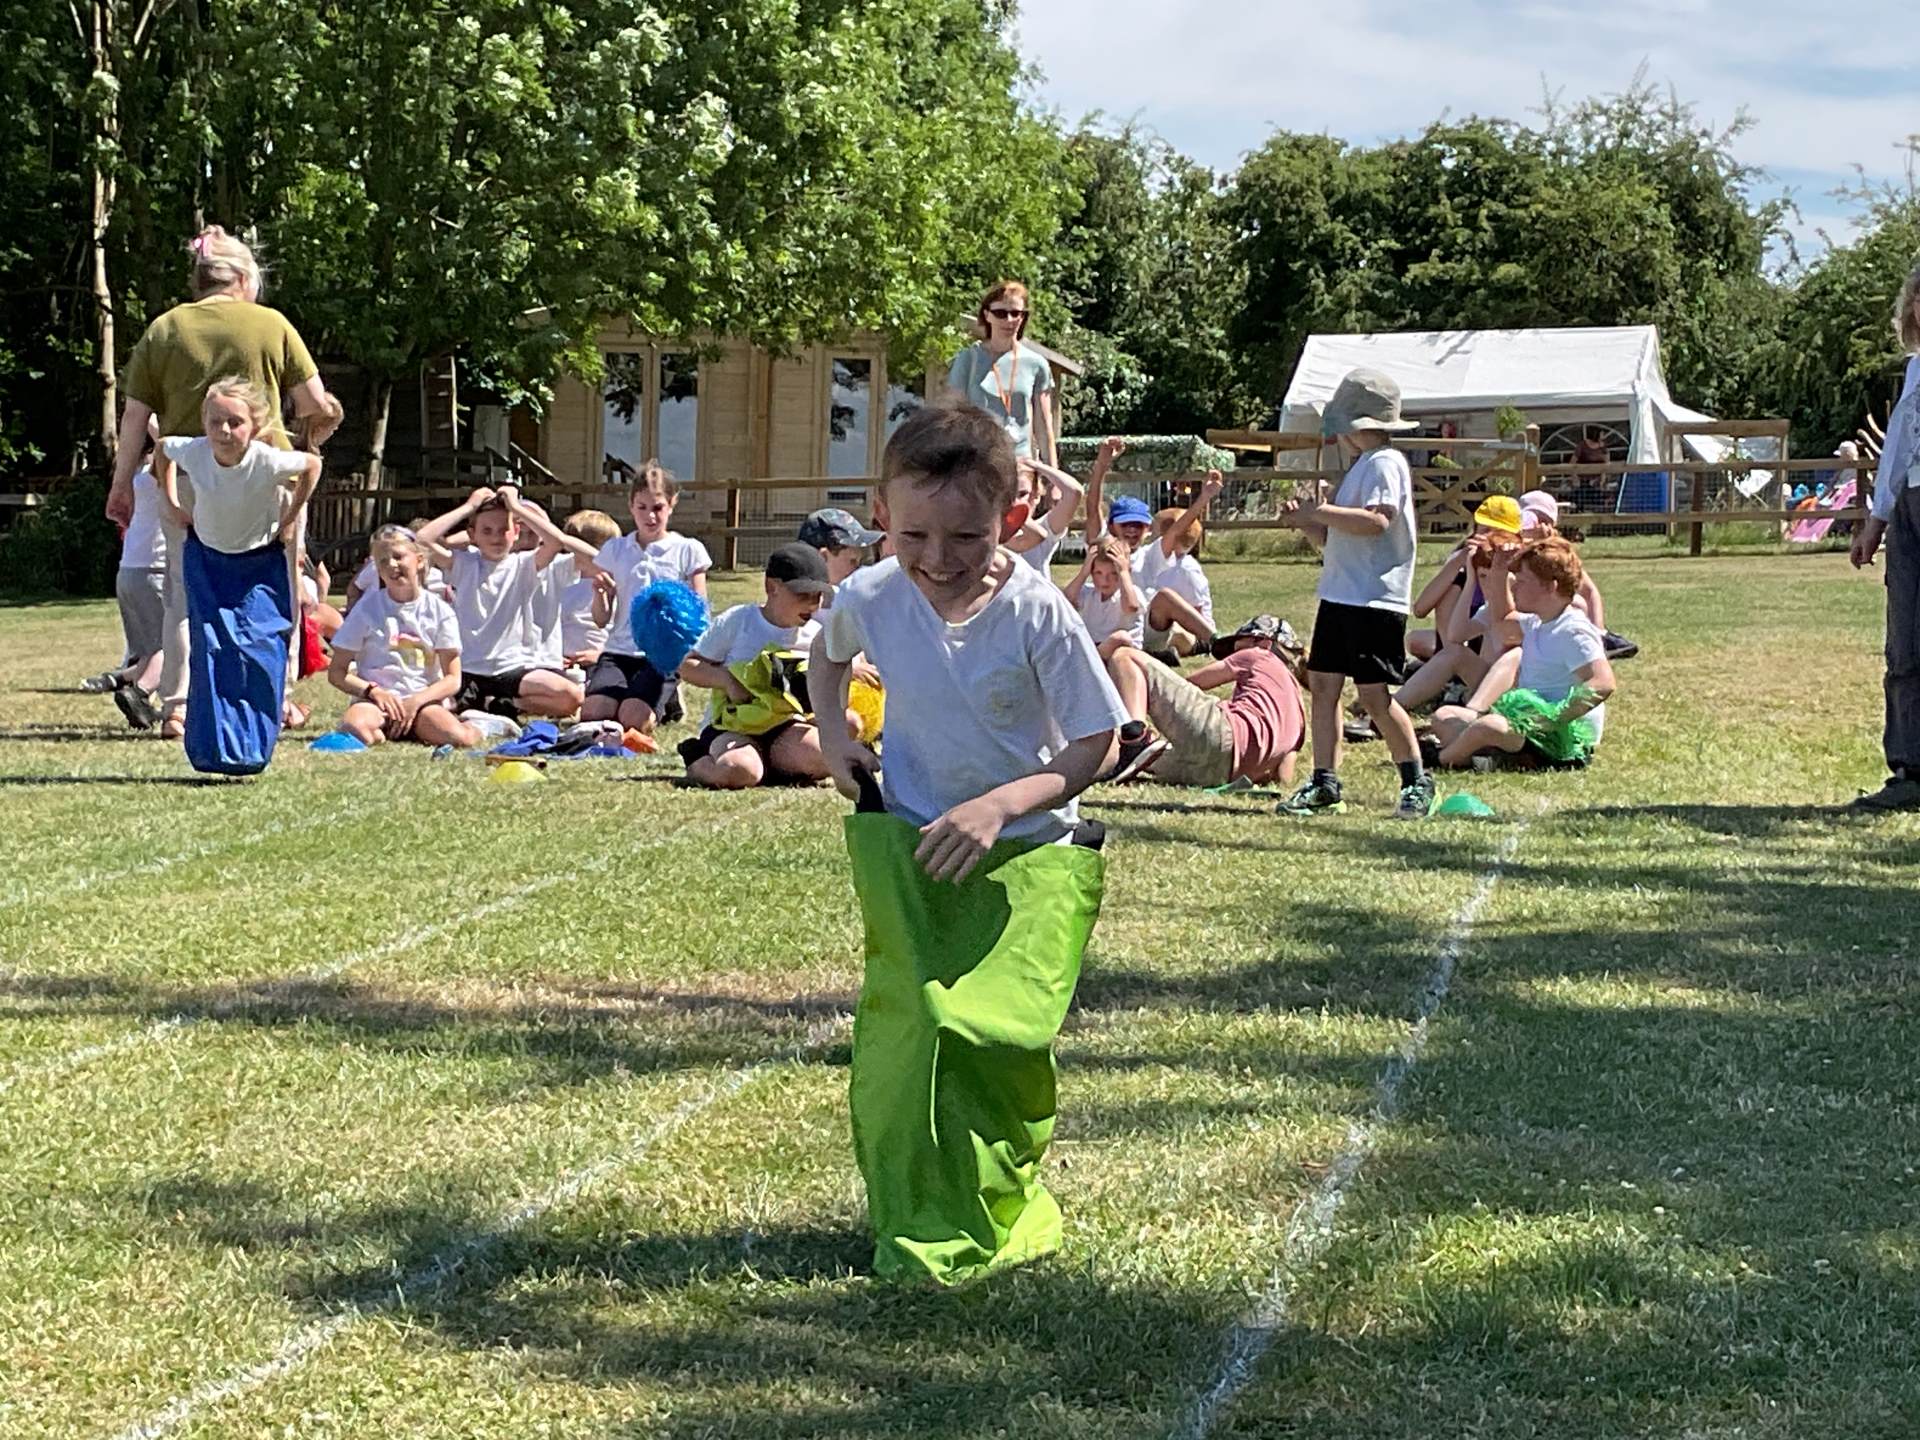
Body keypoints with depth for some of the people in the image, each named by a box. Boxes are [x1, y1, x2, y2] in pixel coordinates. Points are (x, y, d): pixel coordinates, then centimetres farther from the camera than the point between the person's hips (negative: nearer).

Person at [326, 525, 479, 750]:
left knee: (461, 738, -32)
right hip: (375, 699, 0)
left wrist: (415, 701, -13)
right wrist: (373, 691, -13)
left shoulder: (440, 611, 5)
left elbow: (452, 679, 3)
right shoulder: (368, 608, 5)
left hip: (424, 700, 0)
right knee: (354, 728, -37)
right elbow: (336, 672, 5)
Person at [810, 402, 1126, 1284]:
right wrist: (832, 735, 3)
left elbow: (1093, 746, -12)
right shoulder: (871, 598, -8)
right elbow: (829, 652, 19)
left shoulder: (1038, 614, -19)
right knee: (905, 1030, -7)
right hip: (907, 847, 3)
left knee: (996, 1035, -11)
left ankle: (999, 1207, 12)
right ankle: (920, 1222, 6)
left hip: (1026, 854, -3)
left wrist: (1000, 805, -24)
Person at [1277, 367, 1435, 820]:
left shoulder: (1385, 463, -10)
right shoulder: (1361, 466, 22)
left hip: (1375, 601, -10)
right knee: (1322, 684, 7)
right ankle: (1325, 784, 11)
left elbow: (1376, 521, -26)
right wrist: (1307, 522, 9)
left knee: (1373, 693, -10)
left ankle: (1417, 781, 2)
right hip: (1340, 596, 10)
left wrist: (1323, 512, -18)